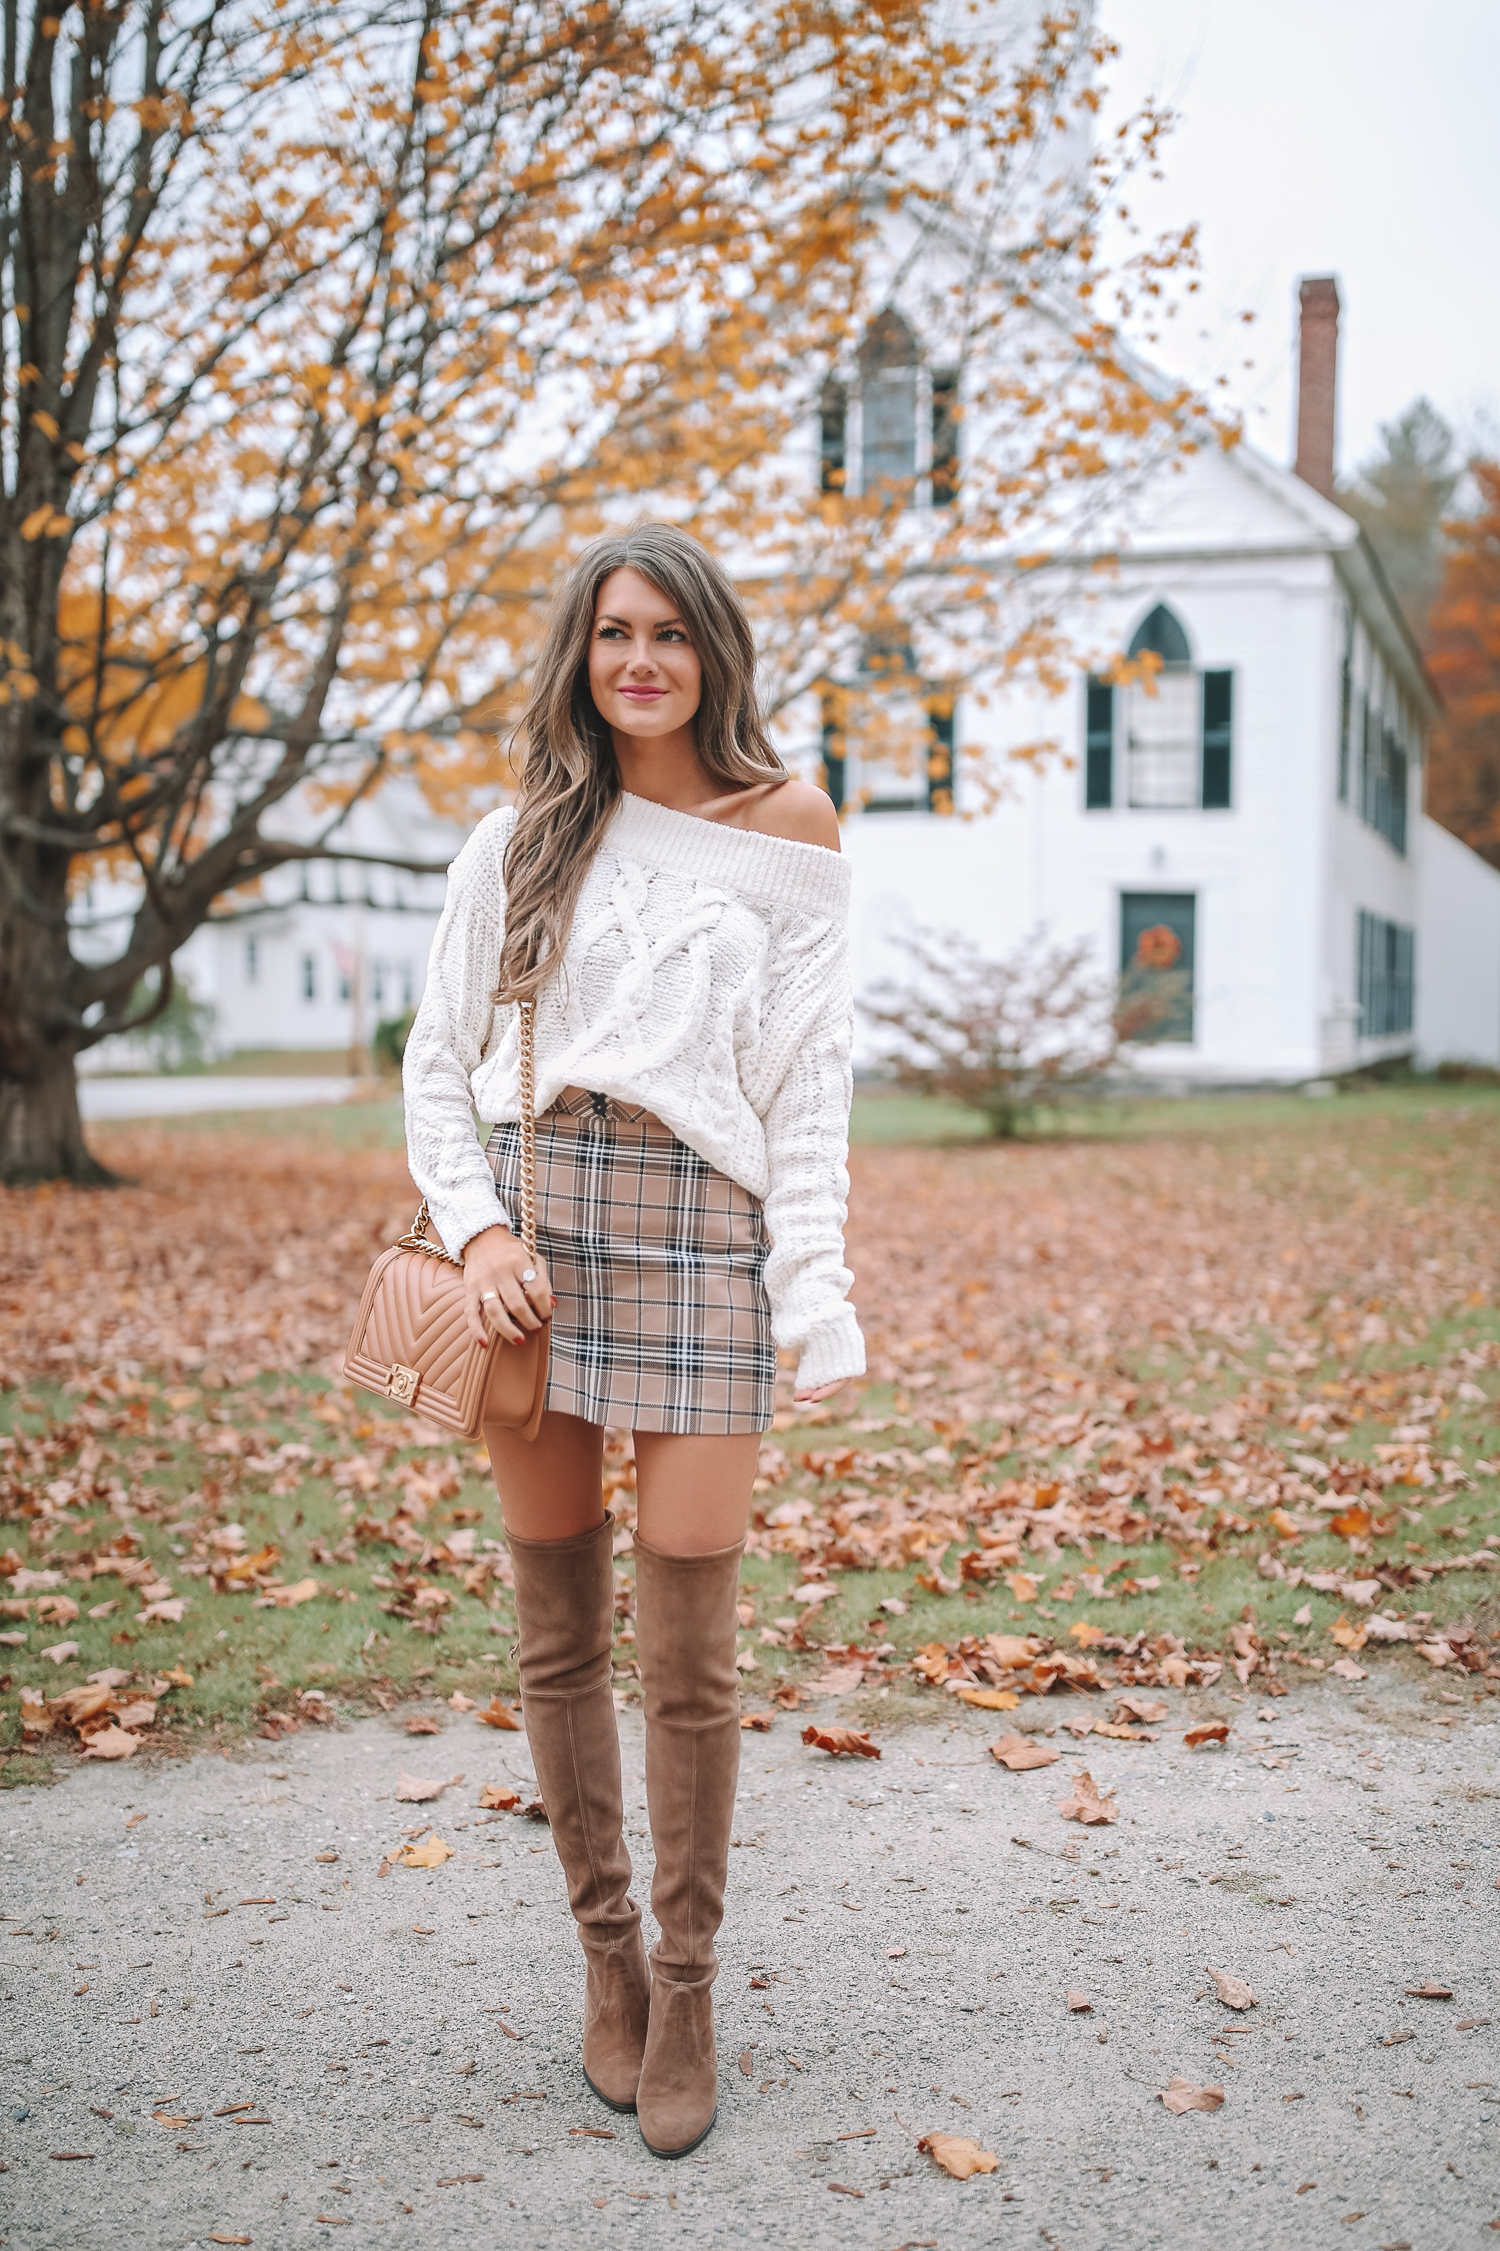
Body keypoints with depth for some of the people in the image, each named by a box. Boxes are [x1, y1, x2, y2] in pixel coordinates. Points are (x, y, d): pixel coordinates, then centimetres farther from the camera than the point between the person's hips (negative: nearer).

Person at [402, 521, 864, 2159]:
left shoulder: (784, 834, 6)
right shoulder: (522, 837, 12)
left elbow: (810, 1085, 3)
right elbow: (437, 1058, 11)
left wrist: (815, 1296, -5)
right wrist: (476, 1226, -4)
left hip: (697, 1226, -2)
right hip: (532, 1223, 3)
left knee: (688, 1656, -3)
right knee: (556, 1634, 8)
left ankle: (687, 1990, 15)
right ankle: (607, 1954, 25)